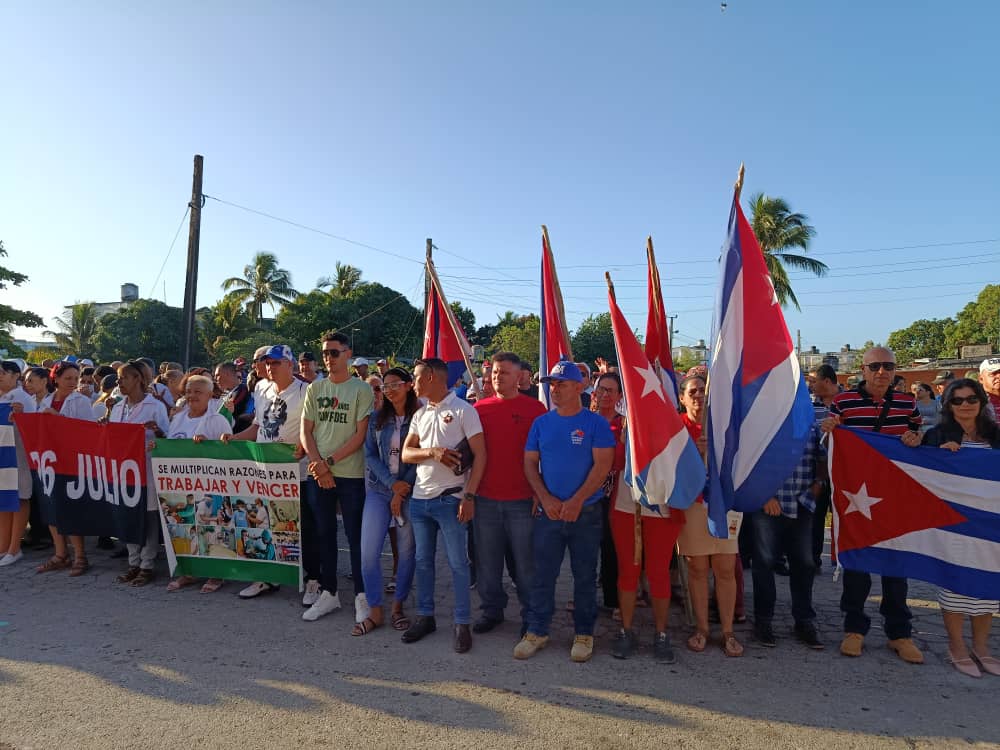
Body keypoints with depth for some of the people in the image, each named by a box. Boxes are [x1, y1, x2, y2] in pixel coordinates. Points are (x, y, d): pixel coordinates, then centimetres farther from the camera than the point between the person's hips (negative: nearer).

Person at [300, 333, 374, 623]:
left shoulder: (361, 389, -4)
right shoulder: (314, 388, 9)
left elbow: (360, 435, -8)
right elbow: (306, 432, 7)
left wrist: (330, 461, -13)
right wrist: (318, 465, -7)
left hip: (351, 474, -4)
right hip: (317, 474, 4)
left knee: (355, 536, 3)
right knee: (323, 534, 12)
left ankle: (361, 596, 15)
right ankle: (328, 593, 25)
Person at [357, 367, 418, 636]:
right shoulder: (377, 418, 6)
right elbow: (370, 454, 2)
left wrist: (402, 492, -11)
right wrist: (392, 483, -11)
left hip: (409, 492, -2)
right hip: (378, 490, 3)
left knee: (407, 551, 6)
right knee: (368, 551, -3)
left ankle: (398, 607, 24)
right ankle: (375, 611, 12)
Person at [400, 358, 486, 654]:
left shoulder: (463, 410, -7)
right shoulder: (420, 414, 13)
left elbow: (480, 454, -10)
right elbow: (406, 453, 8)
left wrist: (469, 496, -17)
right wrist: (432, 452, -13)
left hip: (450, 498, -6)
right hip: (420, 497, 6)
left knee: (457, 562, 1)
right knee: (423, 560, 14)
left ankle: (462, 623, 13)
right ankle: (425, 616, 28)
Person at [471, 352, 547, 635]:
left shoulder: (534, 408, -2)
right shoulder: (479, 408, 6)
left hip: (523, 499, -3)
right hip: (485, 498, 3)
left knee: (525, 562, 7)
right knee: (487, 561, 13)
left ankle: (531, 616, 24)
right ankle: (491, 610, 31)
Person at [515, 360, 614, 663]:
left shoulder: (596, 423, -4)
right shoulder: (541, 423, 6)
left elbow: (603, 464, -10)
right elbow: (529, 462, 4)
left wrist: (576, 501, -17)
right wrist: (546, 499, -8)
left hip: (586, 512, -2)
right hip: (549, 511, 3)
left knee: (585, 575, 8)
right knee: (542, 574, 8)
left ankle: (584, 634, 24)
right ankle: (537, 631, 22)